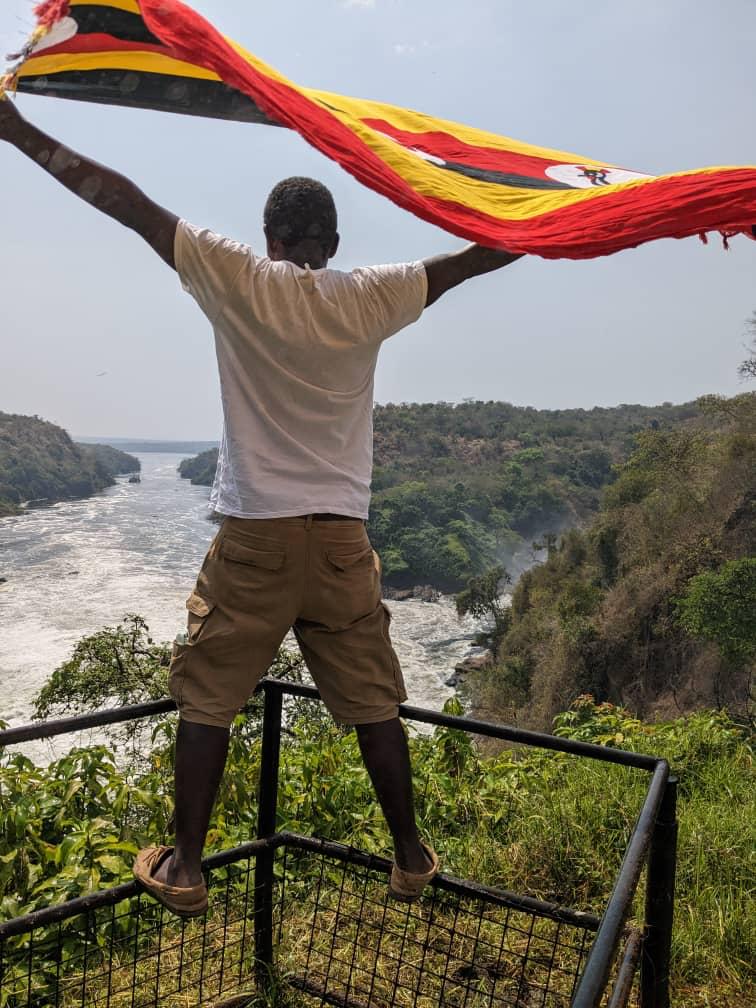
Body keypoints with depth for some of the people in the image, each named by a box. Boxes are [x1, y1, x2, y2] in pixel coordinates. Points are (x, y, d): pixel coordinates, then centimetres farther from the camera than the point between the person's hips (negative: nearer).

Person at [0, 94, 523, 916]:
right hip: (341, 538, 2)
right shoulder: (369, 298, 2)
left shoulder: (236, 280, -1)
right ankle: (410, 857, 26)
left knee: (204, 697, 12)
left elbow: (129, 205, 0)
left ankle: (184, 869, 18)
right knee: (373, 702, 13)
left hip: (254, 537, -2)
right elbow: (473, 259, 10)